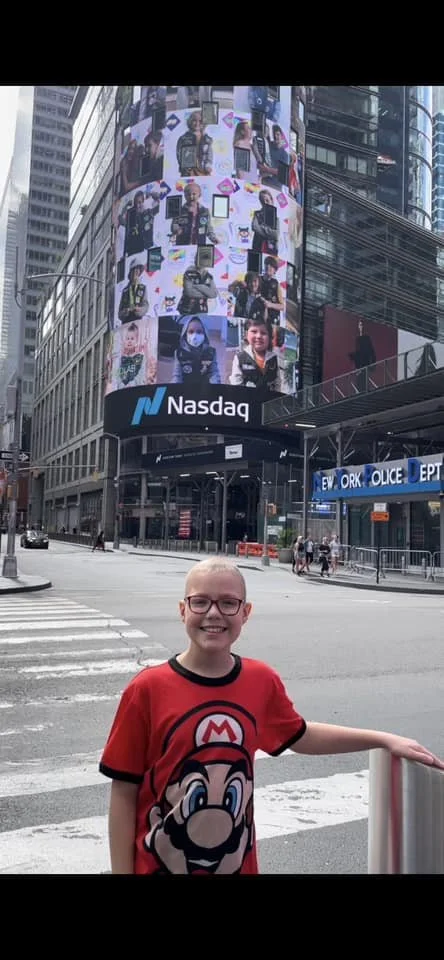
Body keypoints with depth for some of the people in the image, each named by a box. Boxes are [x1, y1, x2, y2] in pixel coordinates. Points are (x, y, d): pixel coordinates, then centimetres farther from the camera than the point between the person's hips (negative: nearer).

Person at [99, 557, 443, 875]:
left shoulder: (262, 681, -7)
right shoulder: (148, 689, -18)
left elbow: (300, 736, 11)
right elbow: (124, 793, -10)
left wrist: (384, 739, 8)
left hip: (237, 863, 3)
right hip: (158, 863, -2)